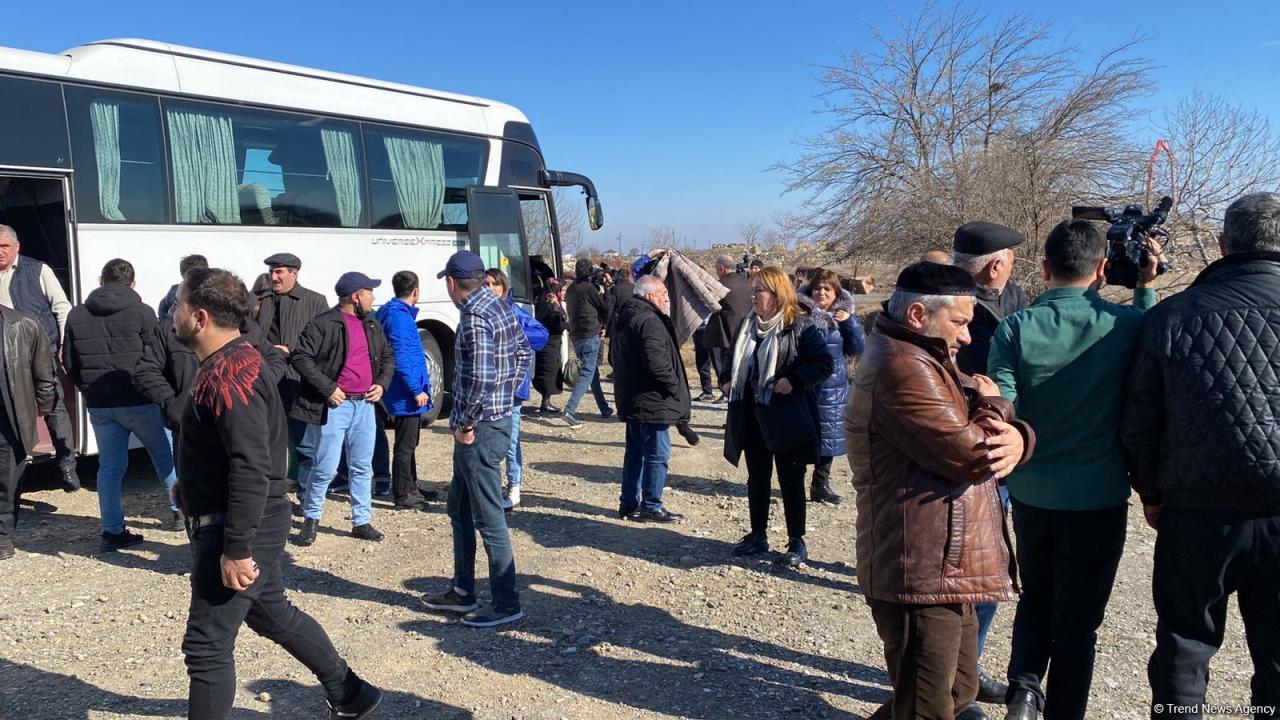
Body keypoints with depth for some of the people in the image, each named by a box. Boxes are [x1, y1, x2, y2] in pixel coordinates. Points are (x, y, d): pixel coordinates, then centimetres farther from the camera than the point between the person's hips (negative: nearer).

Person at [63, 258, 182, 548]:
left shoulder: (76, 315, 5)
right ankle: (178, 510, 23)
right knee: (164, 455, 15)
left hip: (98, 404, 4)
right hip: (138, 401, -4)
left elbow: (69, 363, 10)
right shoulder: (142, 312, -10)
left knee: (109, 466, 10)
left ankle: (112, 531, 12)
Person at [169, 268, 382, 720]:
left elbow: (251, 469, -28)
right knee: (273, 614, 23)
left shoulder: (227, 375, -22)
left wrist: (236, 550, -27)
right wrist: (189, 488, 26)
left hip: (234, 530, -10)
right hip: (253, 524, 10)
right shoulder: (236, 361, 10)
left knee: (207, 645, 0)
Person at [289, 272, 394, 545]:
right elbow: (300, 357, -14)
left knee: (362, 467, 11)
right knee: (326, 467, -1)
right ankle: (311, 518, 18)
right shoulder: (323, 324, -9)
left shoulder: (372, 325, 13)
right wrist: (327, 388, -17)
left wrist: (382, 383, 6)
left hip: (365, 404, 6)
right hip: (334, 405, -6)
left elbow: (388, 356, 23)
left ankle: (362, 521, 21)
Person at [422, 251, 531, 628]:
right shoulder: (499, 305, 10)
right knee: (459, 508, 21)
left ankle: (506, 603, 10)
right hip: (499, 417, 10)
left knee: (488, 518, 0)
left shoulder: (475, 317, -19)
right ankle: (462, 591, 31)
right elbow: (524, 353, 18)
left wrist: (465, 424, -15)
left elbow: (479, 378, -27)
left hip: (480, 430, -10)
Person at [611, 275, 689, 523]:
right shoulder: (649, 321, -19)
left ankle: (629, 502, 23)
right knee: (657, 454, -1)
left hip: (631, 398, 10)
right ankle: (651, 507, 4)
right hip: (652, 400, -10)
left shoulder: (624, 318, 13)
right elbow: (657, 362, -27)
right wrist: (675, 388, -14)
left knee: (635, 451, 17)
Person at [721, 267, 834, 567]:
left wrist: (794, 381, -24)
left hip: (787, 417, -6)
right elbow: (737, 362, 23)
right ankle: (758, 535, 27)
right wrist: (727, 382, 7)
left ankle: (797, 542, 15)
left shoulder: (799, 326, -11)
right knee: (757, 478, 14)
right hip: (752, 415, 6)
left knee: (790, 480, 3)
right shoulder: (748, 326, 10)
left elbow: (824, 364, -15)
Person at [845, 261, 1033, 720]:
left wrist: (1017, 437, -12)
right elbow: (971, 454, -24)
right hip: (924, 574, -11)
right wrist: (990, 407, -3)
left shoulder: (928, 360, 17)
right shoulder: (905, 368, -19)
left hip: (941, 571, 11)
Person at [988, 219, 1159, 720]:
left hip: (1031, 493, 1)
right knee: (1077, 619, 12)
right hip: (1099, 497, -1)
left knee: (1035, 597, 24)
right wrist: (1145, 288, 12)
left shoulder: (1015, 328, -10)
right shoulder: (1125, 324, -10)